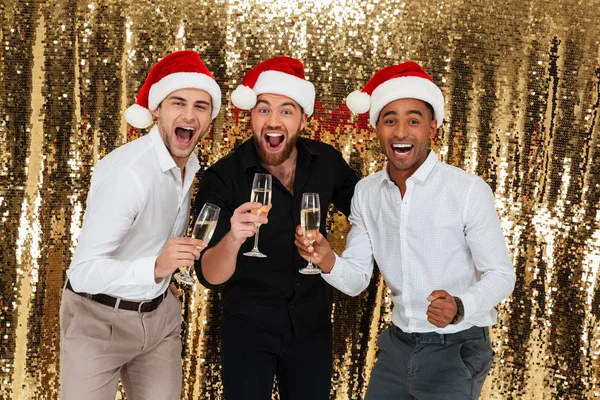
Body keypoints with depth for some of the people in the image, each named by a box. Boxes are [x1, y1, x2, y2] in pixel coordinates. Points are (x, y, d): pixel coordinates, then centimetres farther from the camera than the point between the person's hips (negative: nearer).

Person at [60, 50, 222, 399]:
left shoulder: (190, 165, 0)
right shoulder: (127, 171, -26)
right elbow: (83, 272, -31)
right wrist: (155, 268, -43)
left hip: (159, 315, 7)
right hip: (100, 319, -7)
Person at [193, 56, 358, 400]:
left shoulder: (326, 162, -8)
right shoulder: (222, 179, -17)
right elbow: (211, 277, -24)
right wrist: (233, 239, -43)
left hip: (313, 327, 3)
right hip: (249, 329, -3)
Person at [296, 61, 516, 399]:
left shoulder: (469, 190, -17)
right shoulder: (365, 193, -1)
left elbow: (501, 274, -12)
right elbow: (356, 280, 1)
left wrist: (460, 307, -31)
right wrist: (327, 260, -21)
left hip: (456, 349, -5)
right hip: (397, 345, 5)